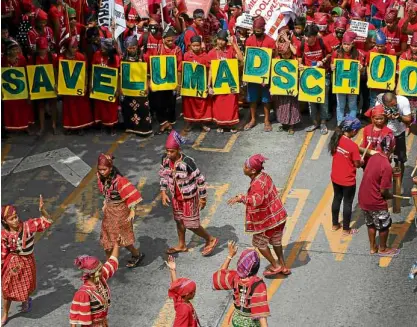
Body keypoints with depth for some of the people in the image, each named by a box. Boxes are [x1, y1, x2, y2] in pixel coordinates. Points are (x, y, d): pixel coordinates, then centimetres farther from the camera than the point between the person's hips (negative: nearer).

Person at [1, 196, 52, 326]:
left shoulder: (28, 225, -20)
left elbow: (47, 222, -22)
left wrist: (42, 210, -40)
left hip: (27, 261, 1)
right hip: (12, 263, -1)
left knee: (26, 286, 20)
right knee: (7, 289, 10)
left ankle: (26, 300, 56)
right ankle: (5, 315, 31)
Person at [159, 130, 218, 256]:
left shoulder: (187, 162, -31)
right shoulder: (165, 160, -12)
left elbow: (200, 179, -22)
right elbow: (163, 175, 8)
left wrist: (203, 198, -15)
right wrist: (163, 192, 1)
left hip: (189, 197, -6)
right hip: (176, 197, 6)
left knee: (191, 224, 1)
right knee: (179, 221, 22)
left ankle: (211, 240, 24)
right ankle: (181, 245, 42)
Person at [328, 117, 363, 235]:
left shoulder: (336, 139, -9)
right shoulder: (353, 146, -27)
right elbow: (357, 164, -18)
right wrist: (362, 161, 6)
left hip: (335, 178, 6)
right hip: (348, 181, -6)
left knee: (336, 199, 23)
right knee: (347, 203, 12)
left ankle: (335, 225, 39)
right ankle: (346, 229, 26)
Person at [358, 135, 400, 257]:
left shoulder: (374, 157, -3)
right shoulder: (387, 166, -26)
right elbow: (383, 191, -22)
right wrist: (391, 196, -1)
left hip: (363, 198, 7)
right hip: (375, 202, -7)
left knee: (371, 224, 25)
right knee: (384, 225, 17)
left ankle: (373, 247, 40)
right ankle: (383, 249, 33)